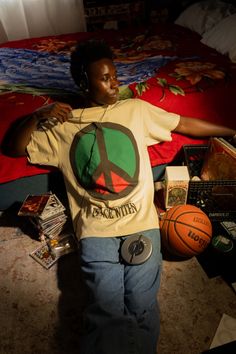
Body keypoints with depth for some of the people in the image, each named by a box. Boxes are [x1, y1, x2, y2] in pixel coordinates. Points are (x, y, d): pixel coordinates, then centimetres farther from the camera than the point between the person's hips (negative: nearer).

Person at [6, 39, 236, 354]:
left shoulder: (136, 109, 13)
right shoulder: (61, 125, 11)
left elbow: (183, 124, 17)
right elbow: (15, 148, 15)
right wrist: (38, 116, -2)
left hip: (141, 222, 1)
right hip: (96, 229, 0)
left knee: (143, 308, -9)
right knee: (108, 311, -12)